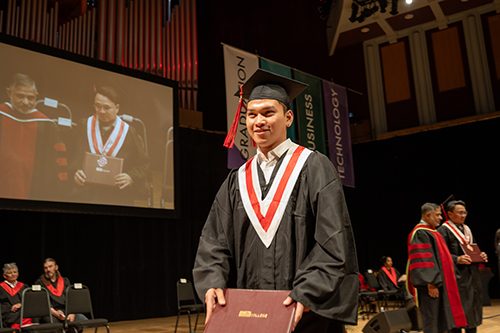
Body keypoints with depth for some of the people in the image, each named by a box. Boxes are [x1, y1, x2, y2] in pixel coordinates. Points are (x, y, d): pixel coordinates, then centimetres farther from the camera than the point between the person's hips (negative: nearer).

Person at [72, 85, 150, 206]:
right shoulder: (86, 126, 3)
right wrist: (76, 172, -14)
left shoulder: (128, 132, -2)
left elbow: (144, 163, 3)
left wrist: (131, 177, -15)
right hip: (90, 193, 1)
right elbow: (74, 157, 6)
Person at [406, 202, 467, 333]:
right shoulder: (420, 233, -14)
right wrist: (431, 283, -24)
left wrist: (440, 281, 19)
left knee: (440, 319, 12)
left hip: (439, 281, 10)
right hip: (431, 284, -10)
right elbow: (422, 261, -21)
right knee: (431, 319, -4)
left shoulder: (432, 232, 17)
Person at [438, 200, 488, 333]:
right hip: (457, 276, -8)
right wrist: (457, 259, -29)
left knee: (473, 308, 13)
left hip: (472, 275, 8)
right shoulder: (443, 230, -9)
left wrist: (481, 255, 1)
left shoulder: (467, 229, 16)